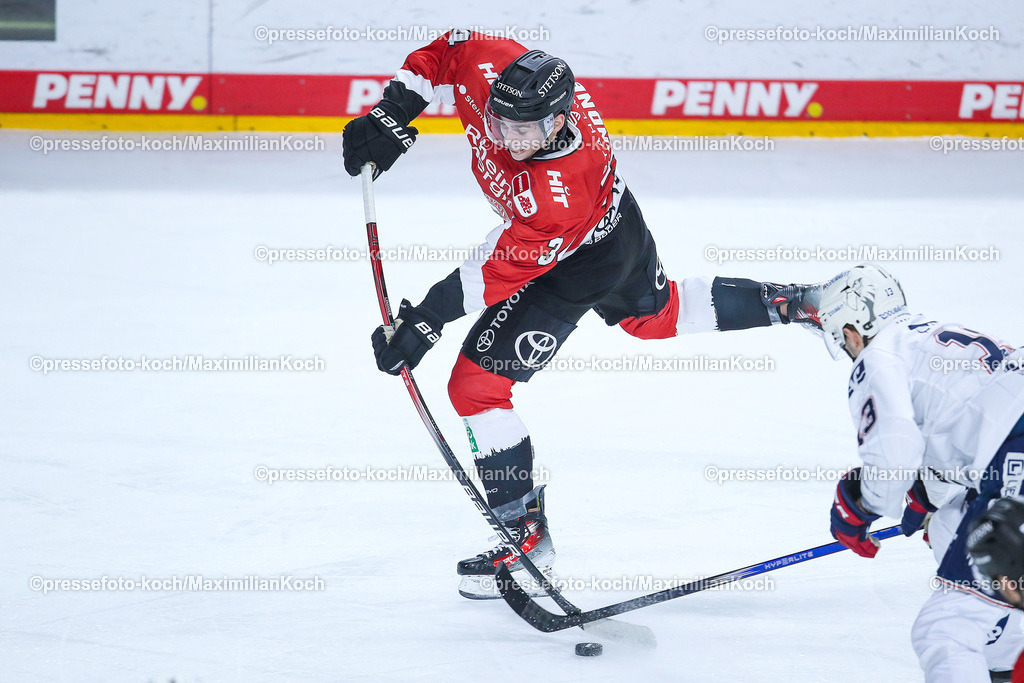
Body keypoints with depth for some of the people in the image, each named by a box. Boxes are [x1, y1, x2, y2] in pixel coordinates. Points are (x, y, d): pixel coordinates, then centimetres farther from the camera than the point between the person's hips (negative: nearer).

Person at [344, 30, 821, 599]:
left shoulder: (557, 197, -44)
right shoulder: (490, 73, -29)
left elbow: (499, 273, -35)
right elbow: (447, 51, -10)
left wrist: (427, 322, -32)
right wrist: (393, 116, -18)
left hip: (583, 261, -8)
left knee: (478, 381, -9)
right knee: (656, 316, 34)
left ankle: (526, 533, 0)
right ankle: (785, 303, 47)